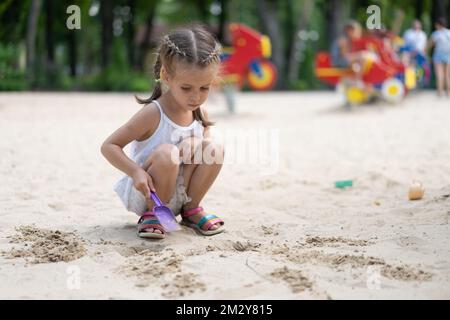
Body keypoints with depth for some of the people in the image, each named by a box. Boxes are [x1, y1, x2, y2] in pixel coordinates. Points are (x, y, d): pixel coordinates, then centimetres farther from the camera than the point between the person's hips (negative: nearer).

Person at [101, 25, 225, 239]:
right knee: (167, 152, -33)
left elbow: (206, 155, 8)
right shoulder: (153, 114, -19)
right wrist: (136, 172, -31)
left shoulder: (201, 114, -2)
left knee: (214, 147, -16)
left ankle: (191, 210, 1)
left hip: (179, 193, 5)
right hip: (146, 193, -5)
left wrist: (198, 147, -16)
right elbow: (109, 146, -17)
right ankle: (151, 214, -10)